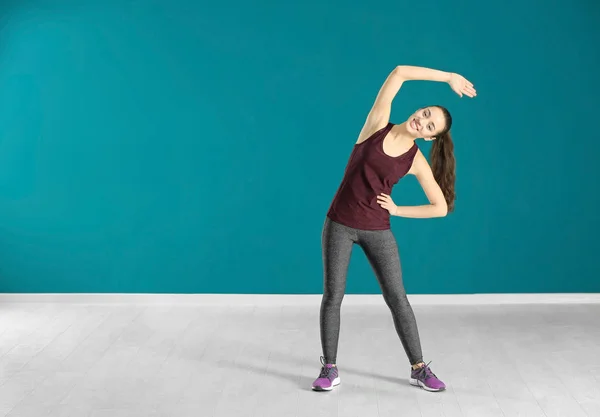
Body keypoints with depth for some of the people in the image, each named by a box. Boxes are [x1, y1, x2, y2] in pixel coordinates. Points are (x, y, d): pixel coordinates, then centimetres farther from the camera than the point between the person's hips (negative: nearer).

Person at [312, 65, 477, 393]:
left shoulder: (417, 162, -5)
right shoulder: (378, 125, -6)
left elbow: (442, 207, -1)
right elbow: (400, 72, -13)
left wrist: (398, 210, -4)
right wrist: (449, 77, -12)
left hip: (377, 231, 1)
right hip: (339, 224, -1)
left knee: (397, 298, 1)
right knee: (333, 295, -1)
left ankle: (418, 369, 14)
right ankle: (329, 369, 12)